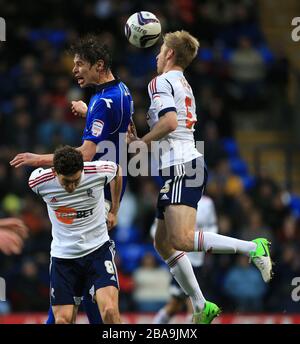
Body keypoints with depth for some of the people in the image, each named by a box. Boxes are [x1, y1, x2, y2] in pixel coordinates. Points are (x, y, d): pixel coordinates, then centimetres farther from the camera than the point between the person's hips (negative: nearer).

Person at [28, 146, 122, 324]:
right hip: (63, 254, 1)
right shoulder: (39, 181, -16)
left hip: (98, 248, -1)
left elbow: (117, 170, 8)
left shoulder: (99, 172, -18)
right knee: (63, 320, -1)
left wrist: (114, 210, 16)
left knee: (110, 311, -20)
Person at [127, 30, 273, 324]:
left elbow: (169, 122, -21)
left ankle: (253, 248, -26)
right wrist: (141, 139, 22)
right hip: (182, 166, 10)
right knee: (163, 242, 11)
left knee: (181, 238, -22)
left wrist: (143, 141, -6)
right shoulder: (183, 85, 24)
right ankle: (201, 308, 8)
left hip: (182, 167, -10)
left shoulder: (160, 82, -5)